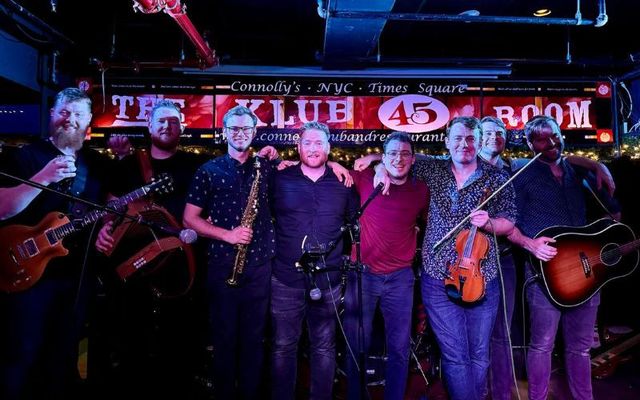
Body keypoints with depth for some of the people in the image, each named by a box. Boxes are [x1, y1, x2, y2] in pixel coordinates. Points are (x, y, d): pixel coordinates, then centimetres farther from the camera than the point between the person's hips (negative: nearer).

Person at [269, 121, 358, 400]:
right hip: (286, 280, -1)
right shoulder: (280, 179, 0)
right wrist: (272, 252, 0)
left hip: (328, 281, 1)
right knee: (283, 346, 9)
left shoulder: (342, 184, 4)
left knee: (324, 347, 14)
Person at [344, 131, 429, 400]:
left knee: (399, 349, 9)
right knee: (357, 346, 8)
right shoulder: (365, 179, -1)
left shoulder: (421, 190, 4)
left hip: (400, 278, 1)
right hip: (362, 274, -1)